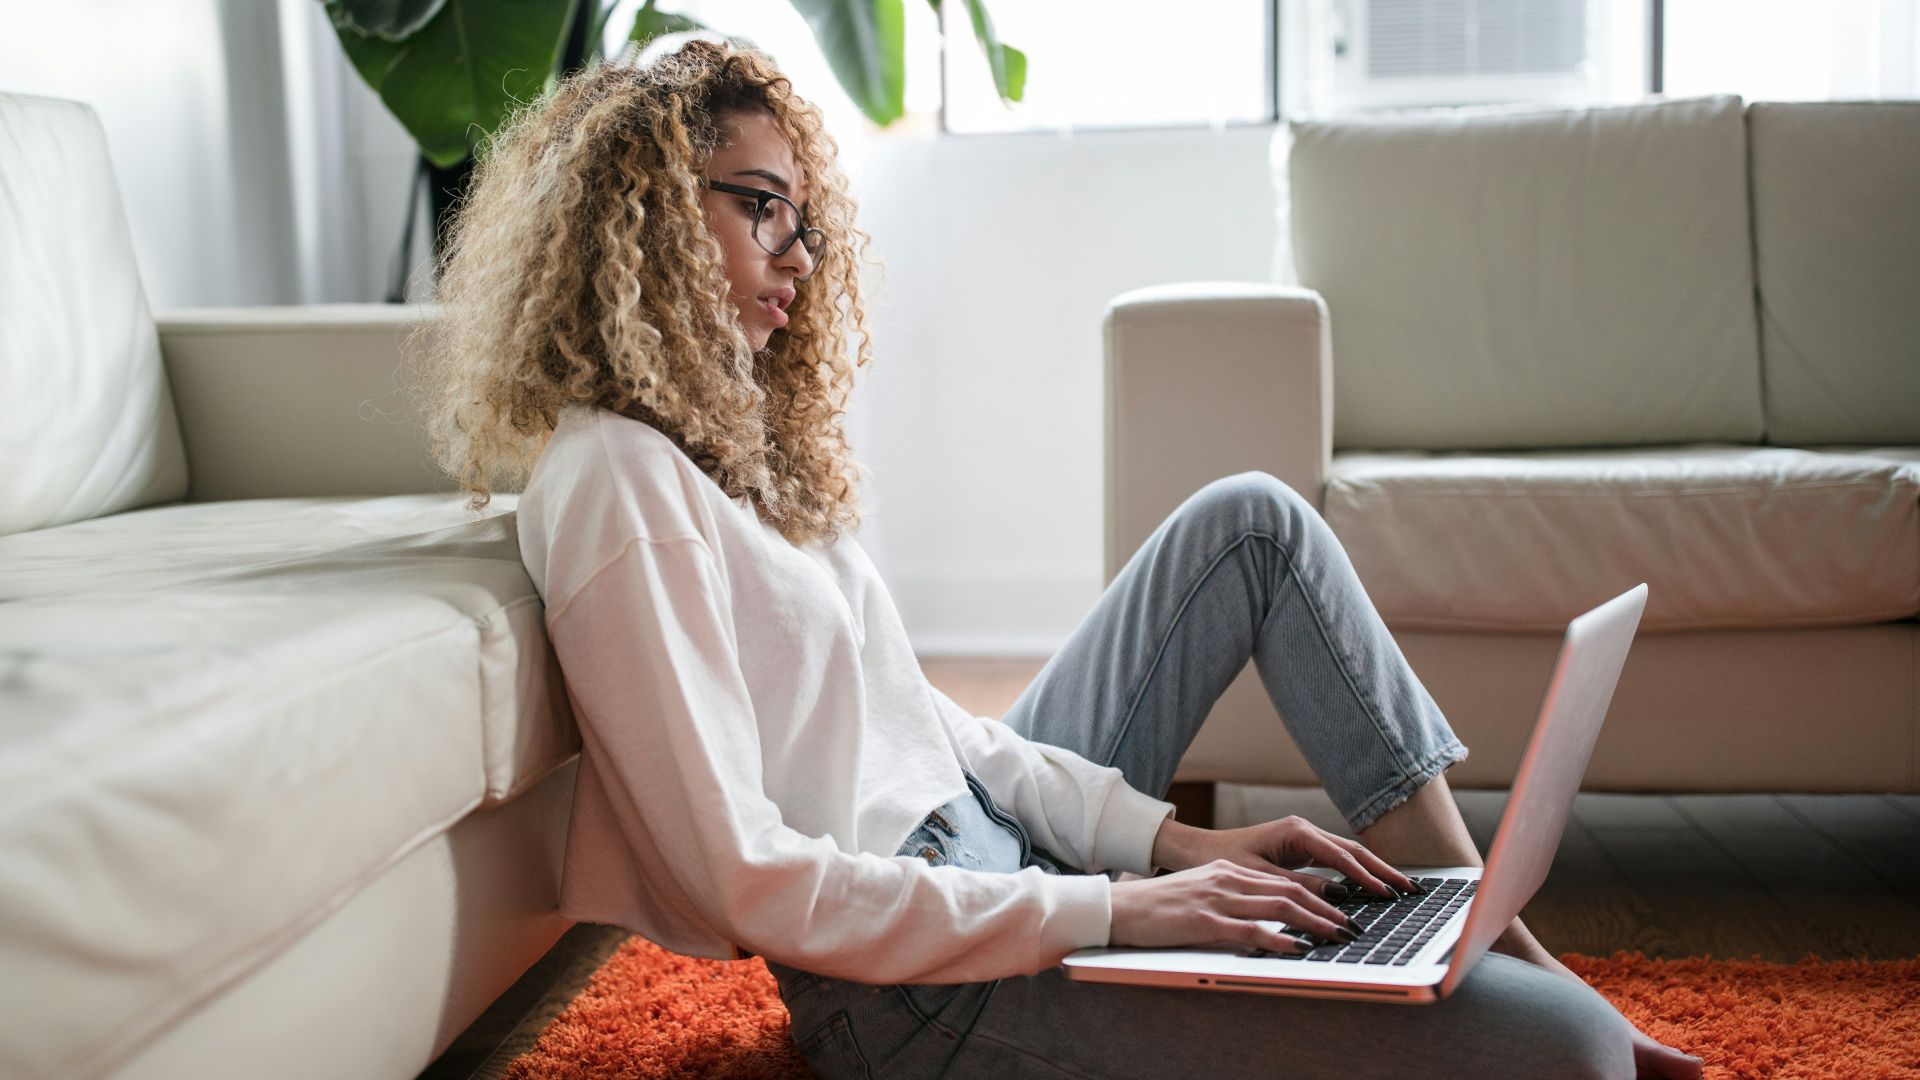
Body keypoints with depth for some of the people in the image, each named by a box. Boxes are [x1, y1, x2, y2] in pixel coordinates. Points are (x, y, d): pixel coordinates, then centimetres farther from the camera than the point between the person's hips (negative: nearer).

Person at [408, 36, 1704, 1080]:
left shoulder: (732, 440, 13)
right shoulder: (615, 482, -18)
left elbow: (920, 718, 11)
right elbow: (749, 882, -23)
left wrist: (1172, 837, 0)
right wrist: (1115, 910, -21)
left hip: (993, 840, 10)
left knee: (1252, 518, 12)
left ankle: (1492, 935, 12)